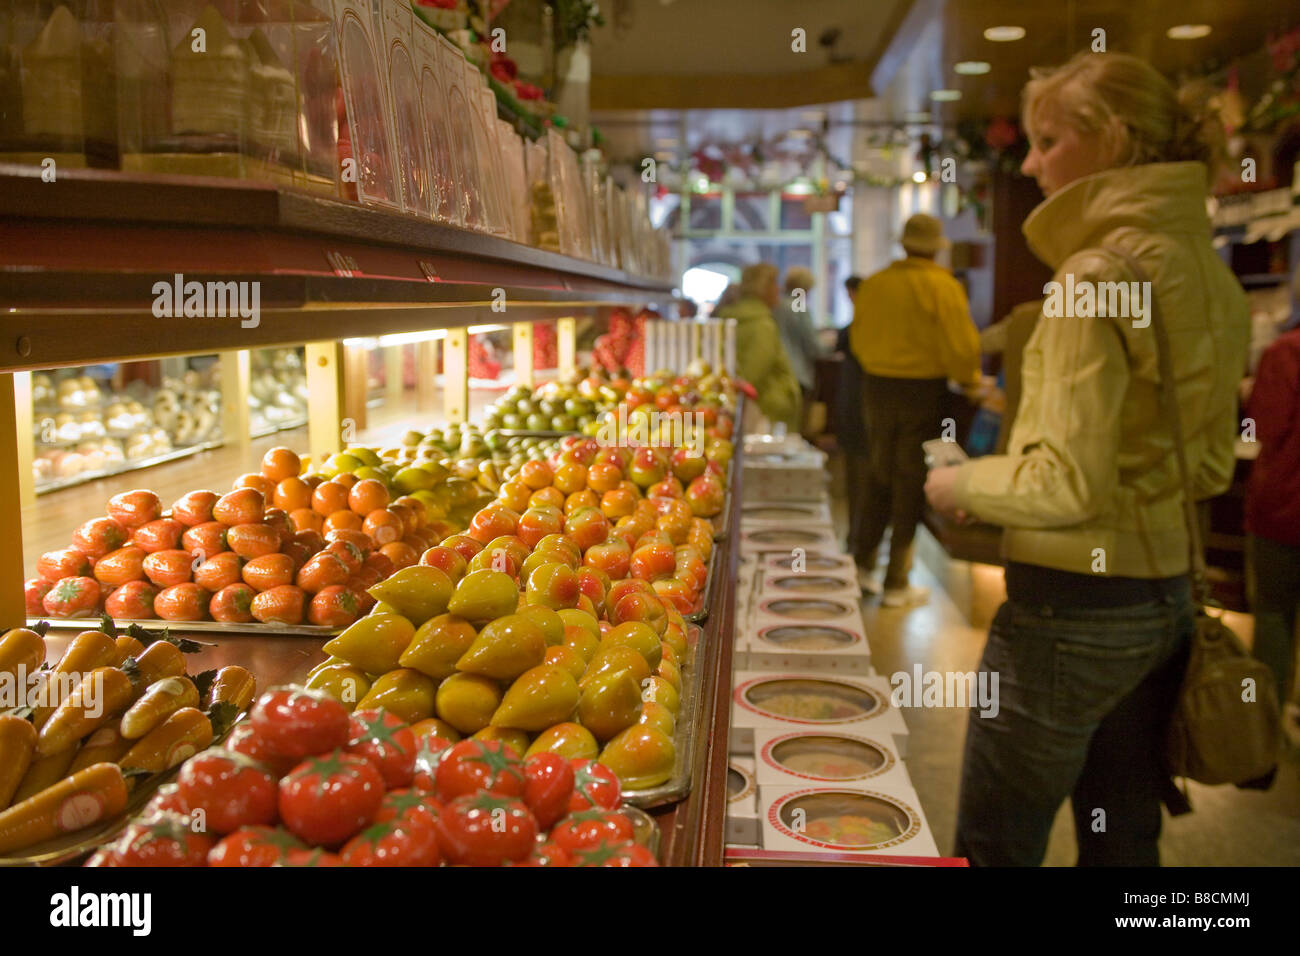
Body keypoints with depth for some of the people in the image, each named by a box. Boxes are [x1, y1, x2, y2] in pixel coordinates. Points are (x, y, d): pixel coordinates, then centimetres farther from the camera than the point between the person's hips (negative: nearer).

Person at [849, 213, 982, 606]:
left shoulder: (873, 284, 2)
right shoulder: (943, 287, -11)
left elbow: (858, 339, 8)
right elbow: (961, 347, -13)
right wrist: (970, 381, 4)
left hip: (877, 386, 4)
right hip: (924, 389, -4)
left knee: (879, 475, 19)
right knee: (910, 483, 4)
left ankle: (865, 562, 21)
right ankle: (896, 583, 10)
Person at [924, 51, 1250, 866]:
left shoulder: (1099, 272, -17)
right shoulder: (1210, 273, 9)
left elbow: (1068, 483, -22)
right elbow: (1210, 465, 15)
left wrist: (963, 483, -5)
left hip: (1074, 607, -9)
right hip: (1168, 598, 9)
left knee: (994, 848, 6)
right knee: (1125, 844, 20)